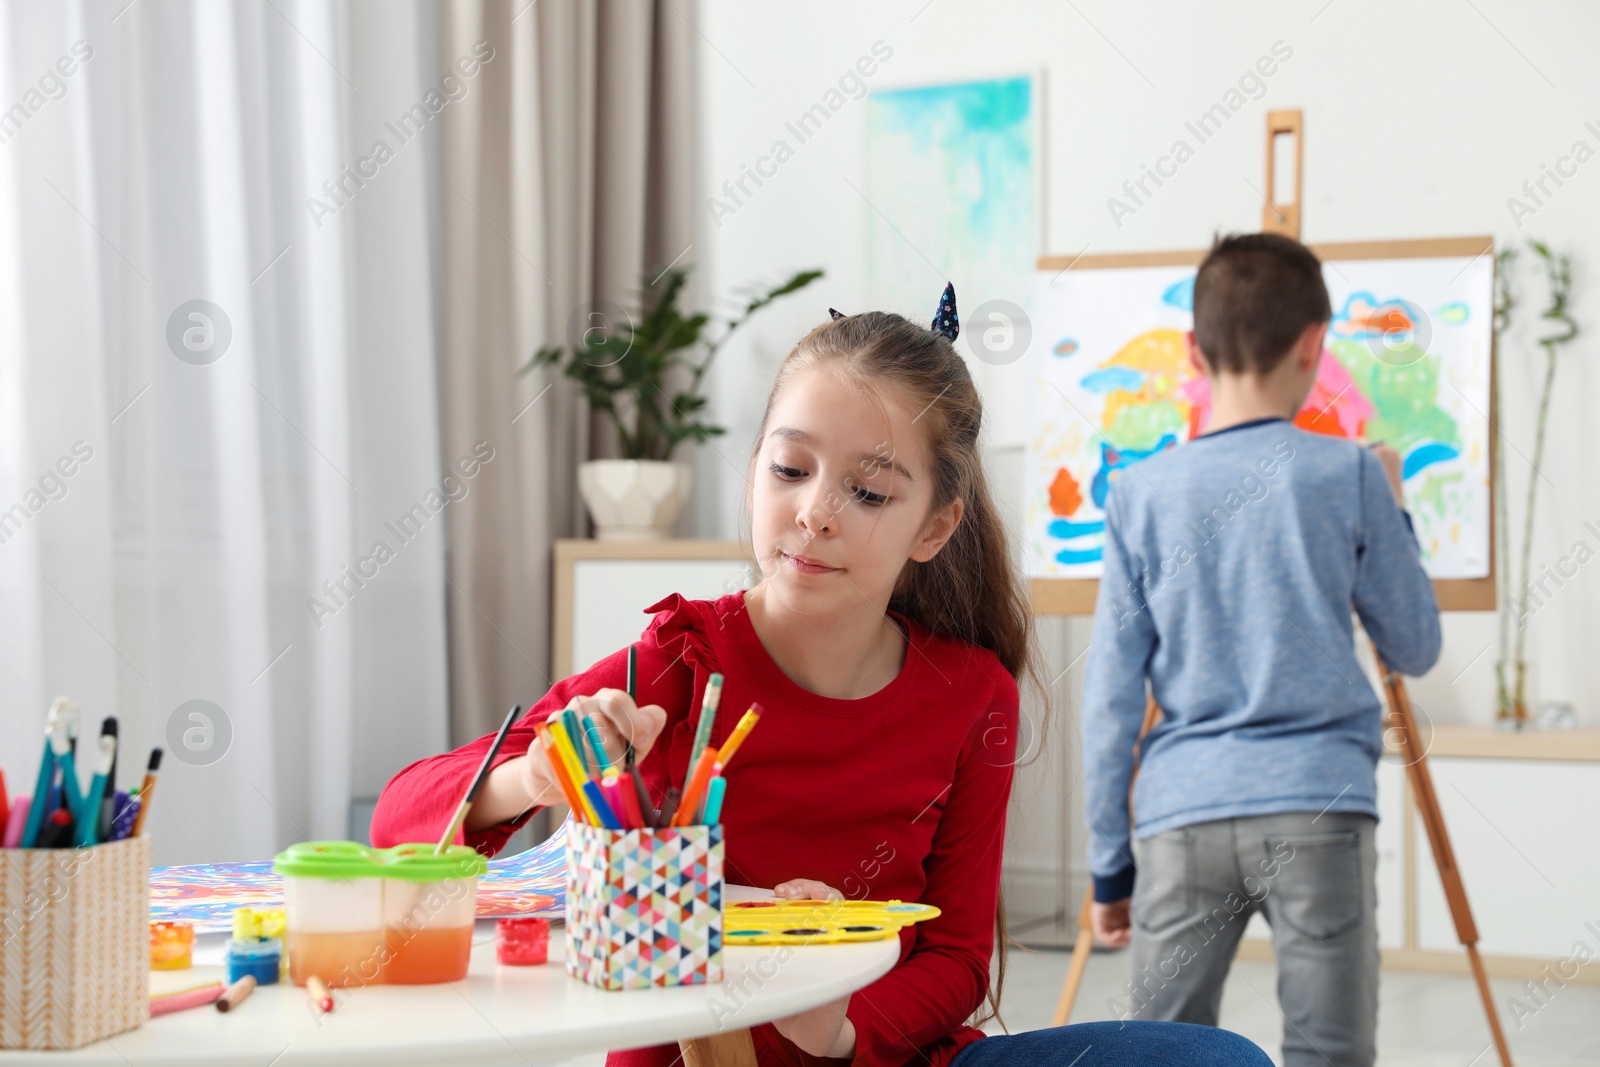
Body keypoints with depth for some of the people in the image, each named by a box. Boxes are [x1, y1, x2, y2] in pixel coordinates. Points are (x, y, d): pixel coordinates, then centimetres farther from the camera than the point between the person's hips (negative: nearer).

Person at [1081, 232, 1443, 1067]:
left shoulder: (1140, 495, 3)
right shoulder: (1348, 476, -1)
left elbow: (1109, 696, 4)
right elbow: (1415, 650, 10)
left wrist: (1109, 862, 11)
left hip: (1182, 817, 2)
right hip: (1317, 806, -2)